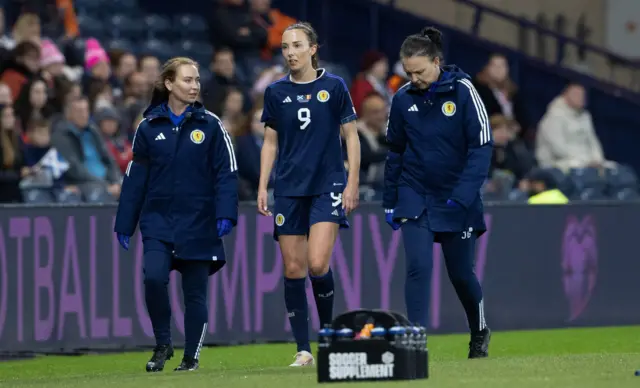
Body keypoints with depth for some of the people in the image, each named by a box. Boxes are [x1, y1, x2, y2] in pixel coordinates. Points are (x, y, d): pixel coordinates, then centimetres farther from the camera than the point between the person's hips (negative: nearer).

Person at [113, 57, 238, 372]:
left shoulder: (210, 125, -1)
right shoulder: (149, 127, 3)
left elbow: (226, 173, -2)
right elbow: (134, 177, 7)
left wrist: (225, 214, -13)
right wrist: (124, 224, 7)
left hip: (198, 224, 0)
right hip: (158, 221, 1)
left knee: (195, 292, 4)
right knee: (153, 277, -19)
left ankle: (191, 357, 19)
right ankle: (162, 344, 0)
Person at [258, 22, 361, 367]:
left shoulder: (334, 87, -1)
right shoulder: (276, 92, 6)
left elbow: (350, 136, 3)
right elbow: (270, 143, 12)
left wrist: (352, 183, -3)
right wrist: (262, 187, 5)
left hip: (327, 185, -3)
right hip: (289, 189, 3)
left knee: (318, 264, -17)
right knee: (293, 270, 0)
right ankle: (303, 350, 7)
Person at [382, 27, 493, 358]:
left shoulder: (462, 91, -11)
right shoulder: (403, 98, -1)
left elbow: (482, 146, -12)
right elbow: (395, 152, 10)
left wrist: (463, 194, -21)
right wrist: (389, 202, 12)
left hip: (455, 200, -2)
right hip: (415, 197, 2)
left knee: (461, 273, 9)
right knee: (418, 267, -15)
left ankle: (479, 332, 35)